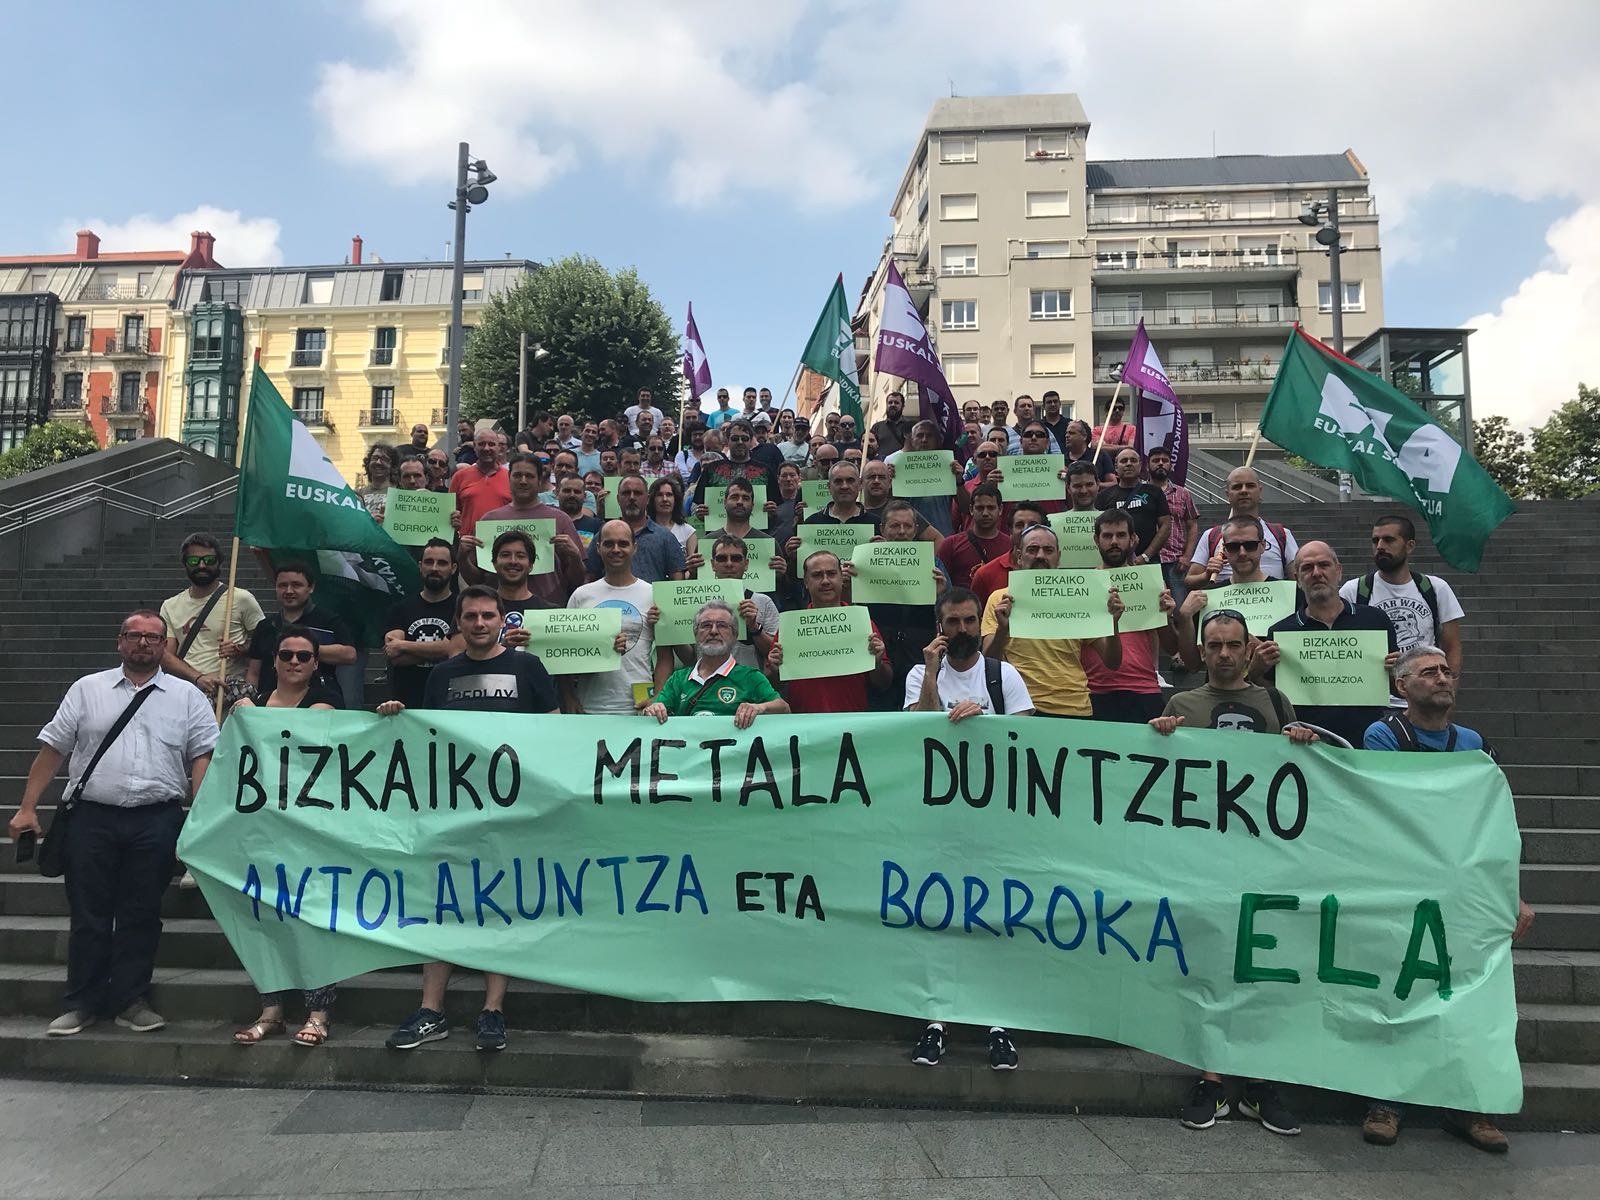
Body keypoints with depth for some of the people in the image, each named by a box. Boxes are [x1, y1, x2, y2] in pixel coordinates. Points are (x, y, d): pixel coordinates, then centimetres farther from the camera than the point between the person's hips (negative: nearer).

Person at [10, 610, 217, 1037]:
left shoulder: (188, 697, 7)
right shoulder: (87, 689, 10)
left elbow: (204, 757, 1)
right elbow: (52, 750, 10)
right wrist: (27, 808, 4)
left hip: (156, 822, -1)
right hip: (92, 818, 1)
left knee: (141, 916, 6)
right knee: (87, 915, 6)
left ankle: (130, 1001, 17)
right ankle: (81, 1004, 18)